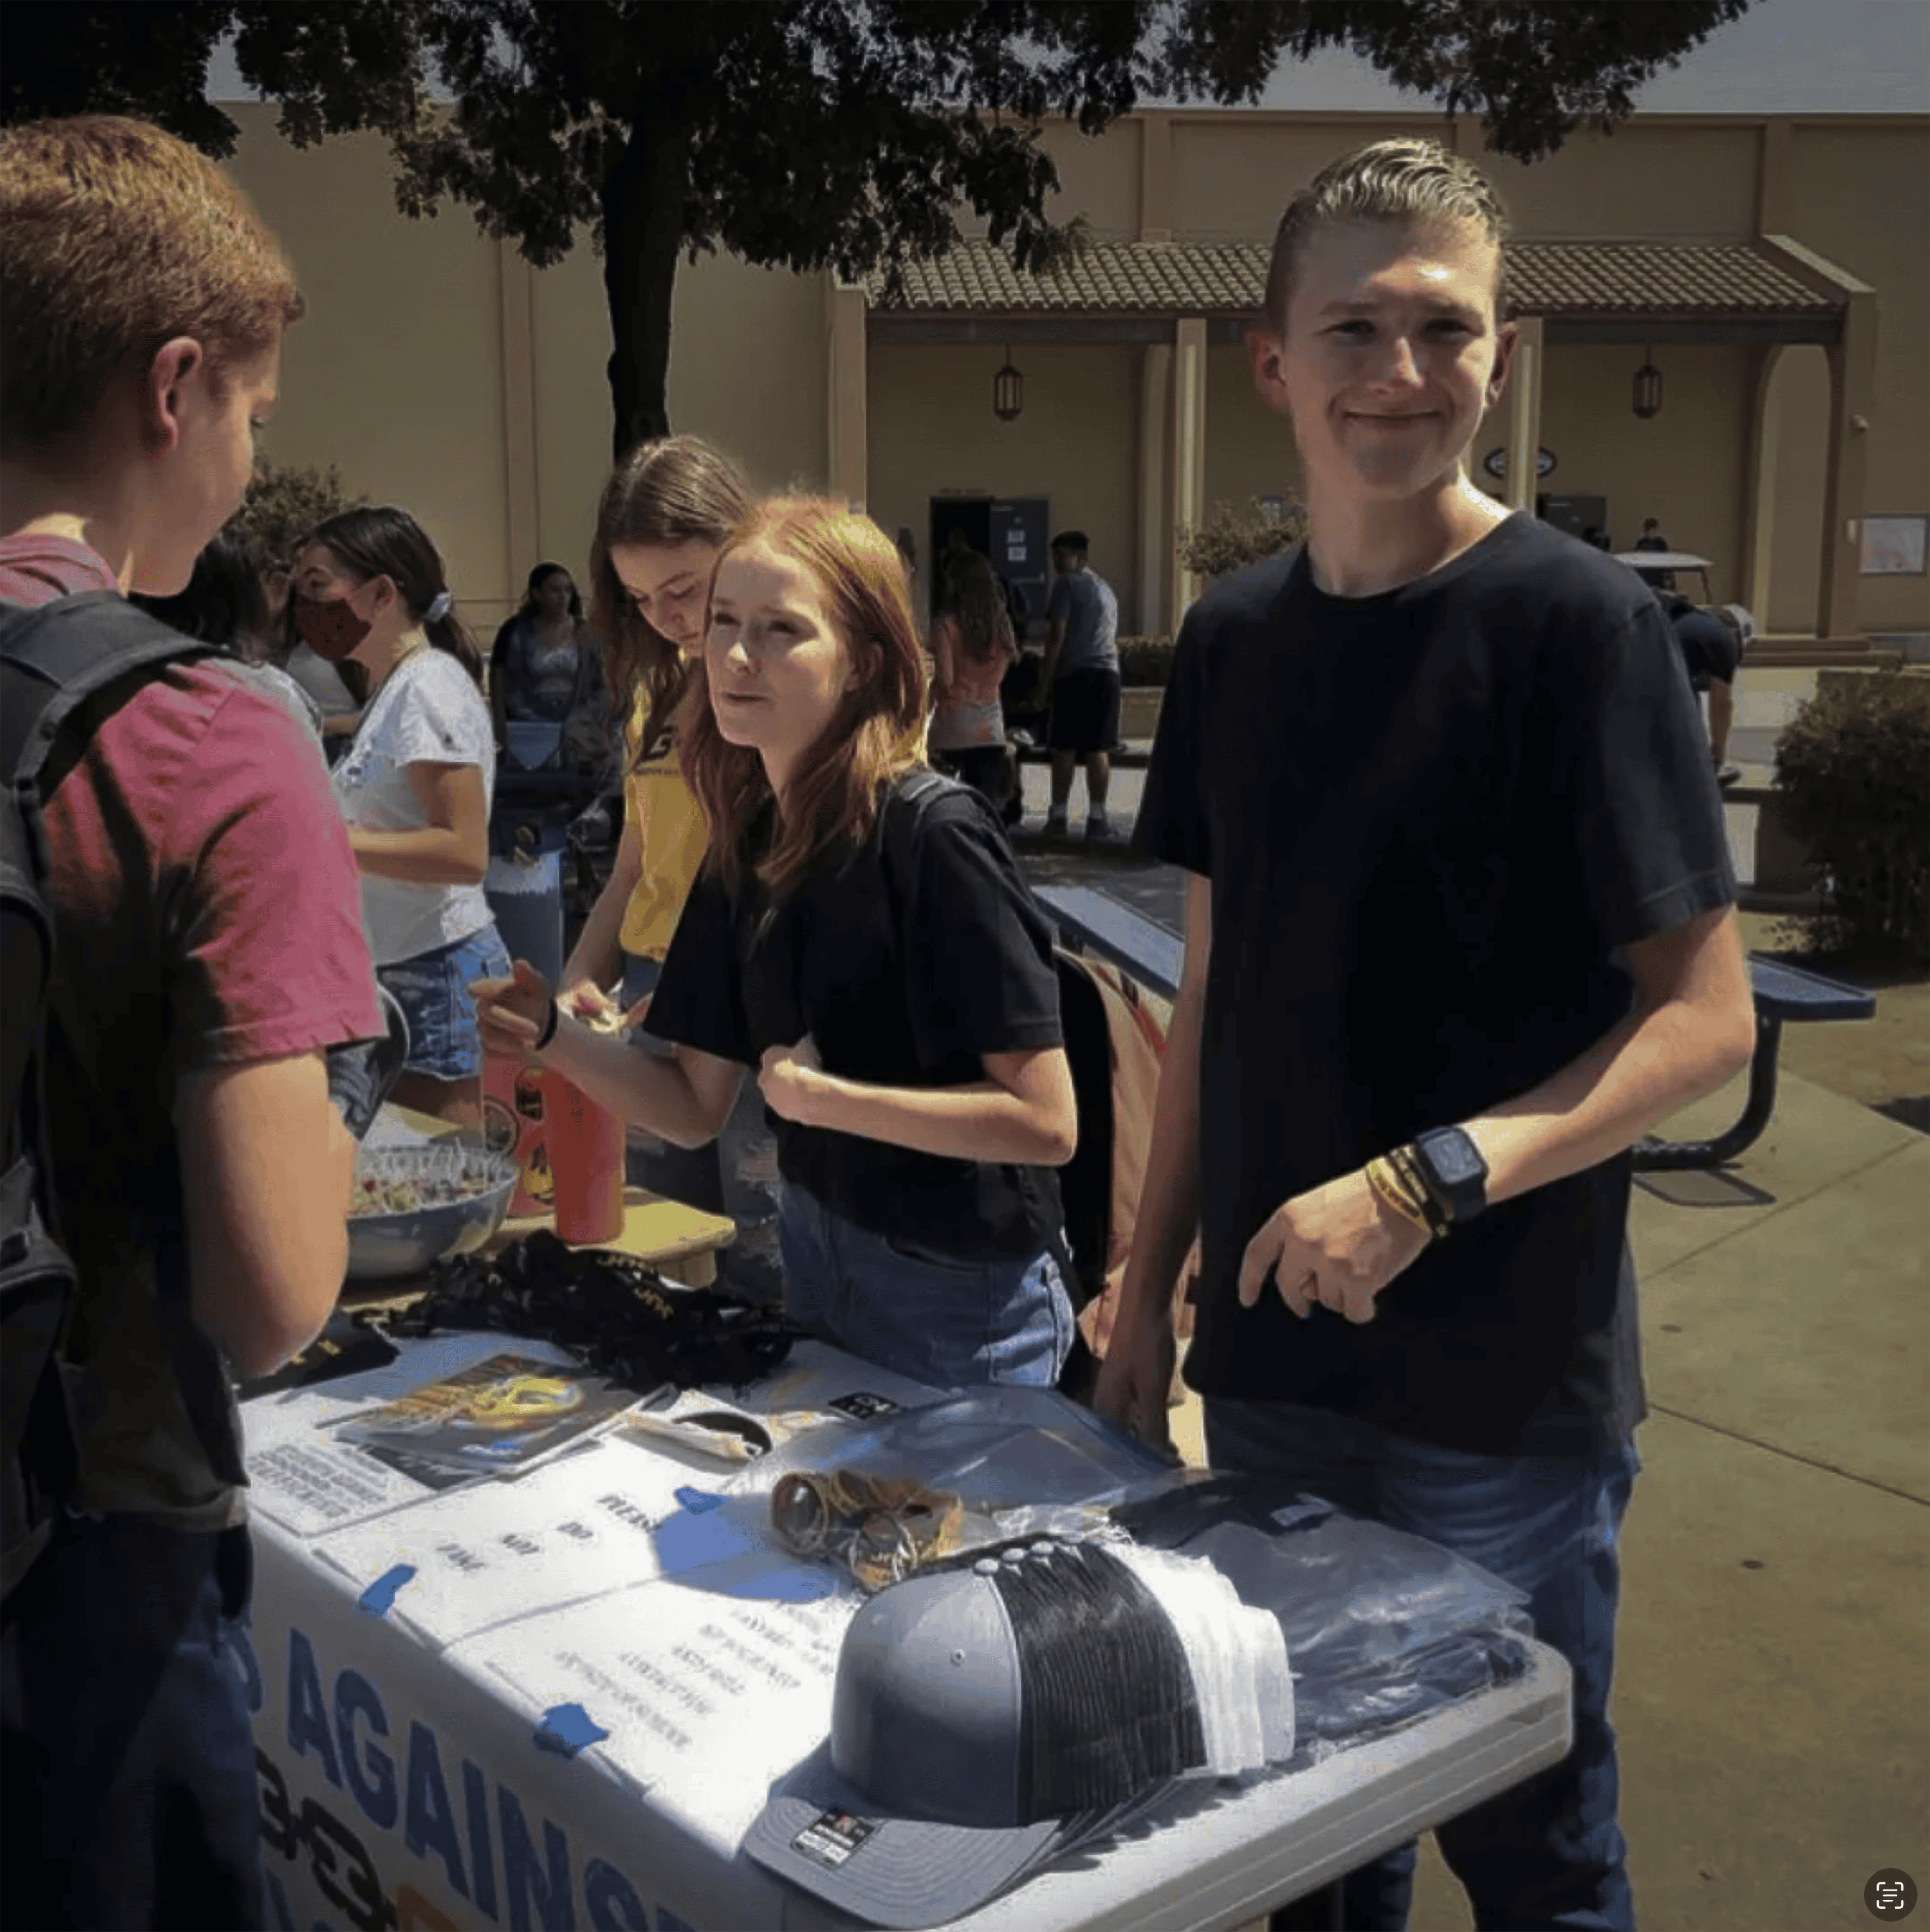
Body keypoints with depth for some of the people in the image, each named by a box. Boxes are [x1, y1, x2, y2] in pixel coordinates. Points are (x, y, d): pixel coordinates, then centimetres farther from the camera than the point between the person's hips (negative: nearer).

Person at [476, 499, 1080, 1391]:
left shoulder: (932, 836, -22)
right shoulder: (747, 844, 1)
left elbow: (1045, 1122, -23)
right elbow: (696, 1108, 4)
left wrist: (825, 1097, -23)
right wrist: (555, 1036, -11)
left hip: (960, 1300, -7)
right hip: (817, 1261, 7)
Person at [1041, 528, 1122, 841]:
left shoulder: (1067, 583, -2)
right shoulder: (1106, 587, 22)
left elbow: (1057, 633, -8)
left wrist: (1046, 676, -4)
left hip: (1075, 673, -5)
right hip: (1107, 673, 5)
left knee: (1065, 747, 0)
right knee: (1098, 749, 3)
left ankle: (1058, 817, 3)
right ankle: (1097, 820, -1)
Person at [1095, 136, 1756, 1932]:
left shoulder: (1573, 620, -12)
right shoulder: (1231, 636, 4)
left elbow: (1706, 1015, -12)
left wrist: (1427, 1184, -24)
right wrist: (1148, 1286, 8)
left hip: (1500, 1397, -5)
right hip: (1269, 1366, 5)